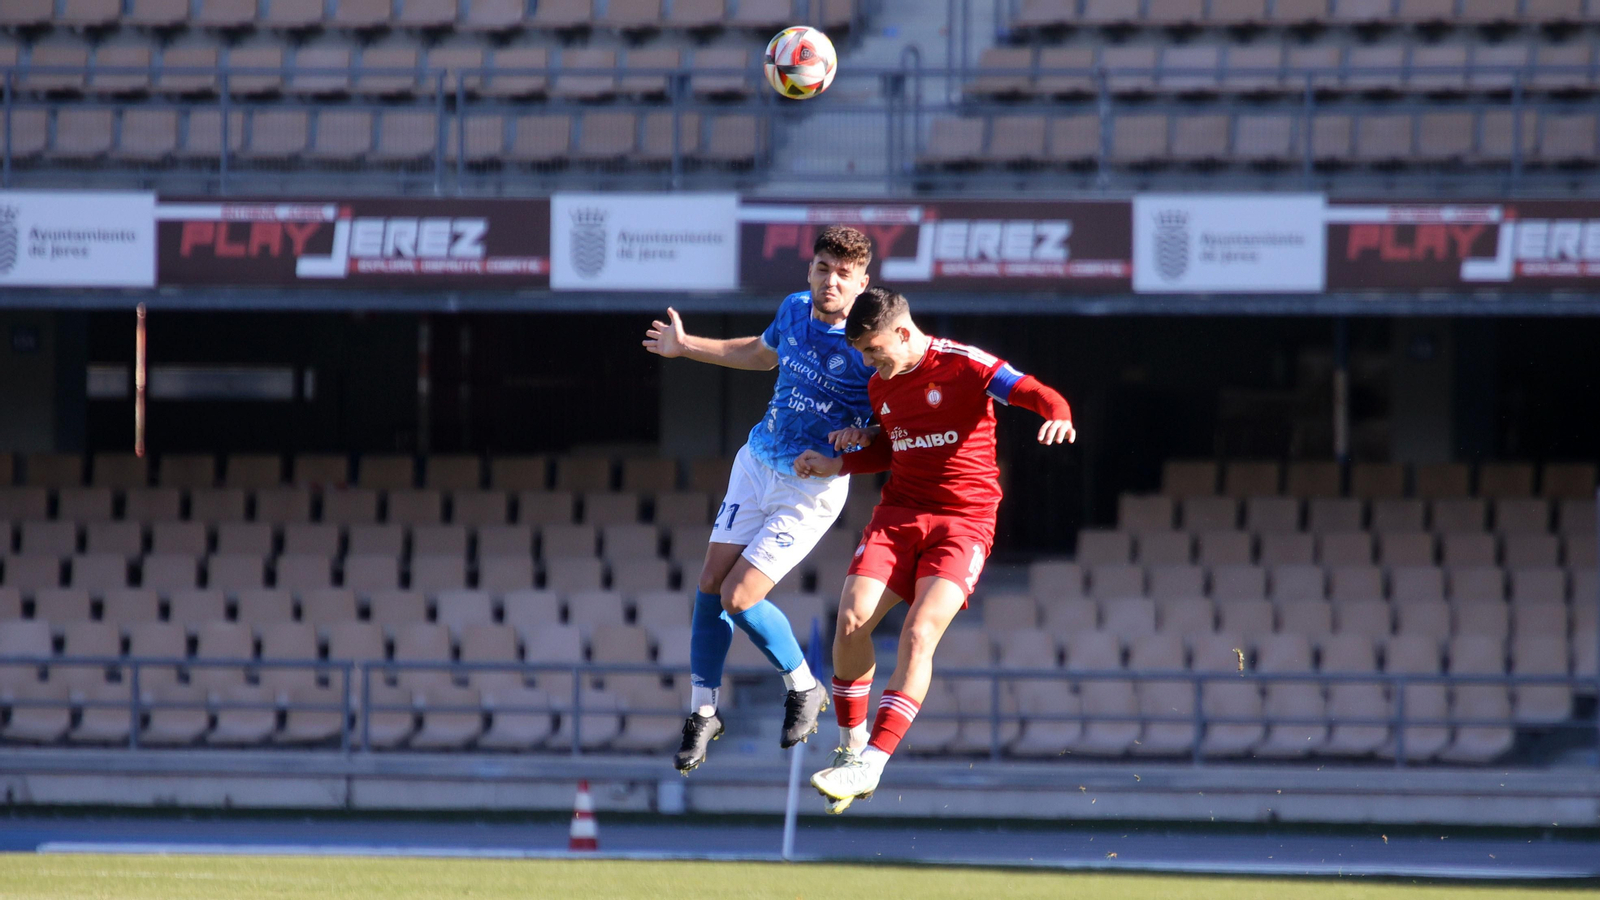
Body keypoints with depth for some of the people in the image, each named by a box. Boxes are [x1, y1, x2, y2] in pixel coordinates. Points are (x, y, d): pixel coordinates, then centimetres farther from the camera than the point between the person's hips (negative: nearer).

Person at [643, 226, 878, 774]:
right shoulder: (795, 310, -1)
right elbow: (761, 354, 22)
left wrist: (861, 438, -29)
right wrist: (685, 347, 29)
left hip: (814, 488, -6)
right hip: (757, 463, 6)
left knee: (741, 597, -11)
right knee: (712, 584, 3)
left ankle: (804, 688, 14)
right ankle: (702, 714, 18)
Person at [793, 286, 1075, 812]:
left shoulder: (965, 367, -11)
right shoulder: (880, 387, 10)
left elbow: (1040, 396, -20)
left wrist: (1059, 419, -43)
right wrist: (837, 465, 13)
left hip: (965, 521, -6)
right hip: (900, 512, 6)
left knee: (918, 635, -20)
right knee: (851, 620, -13)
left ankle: (871, 765, -20)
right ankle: (850, 746, 5)